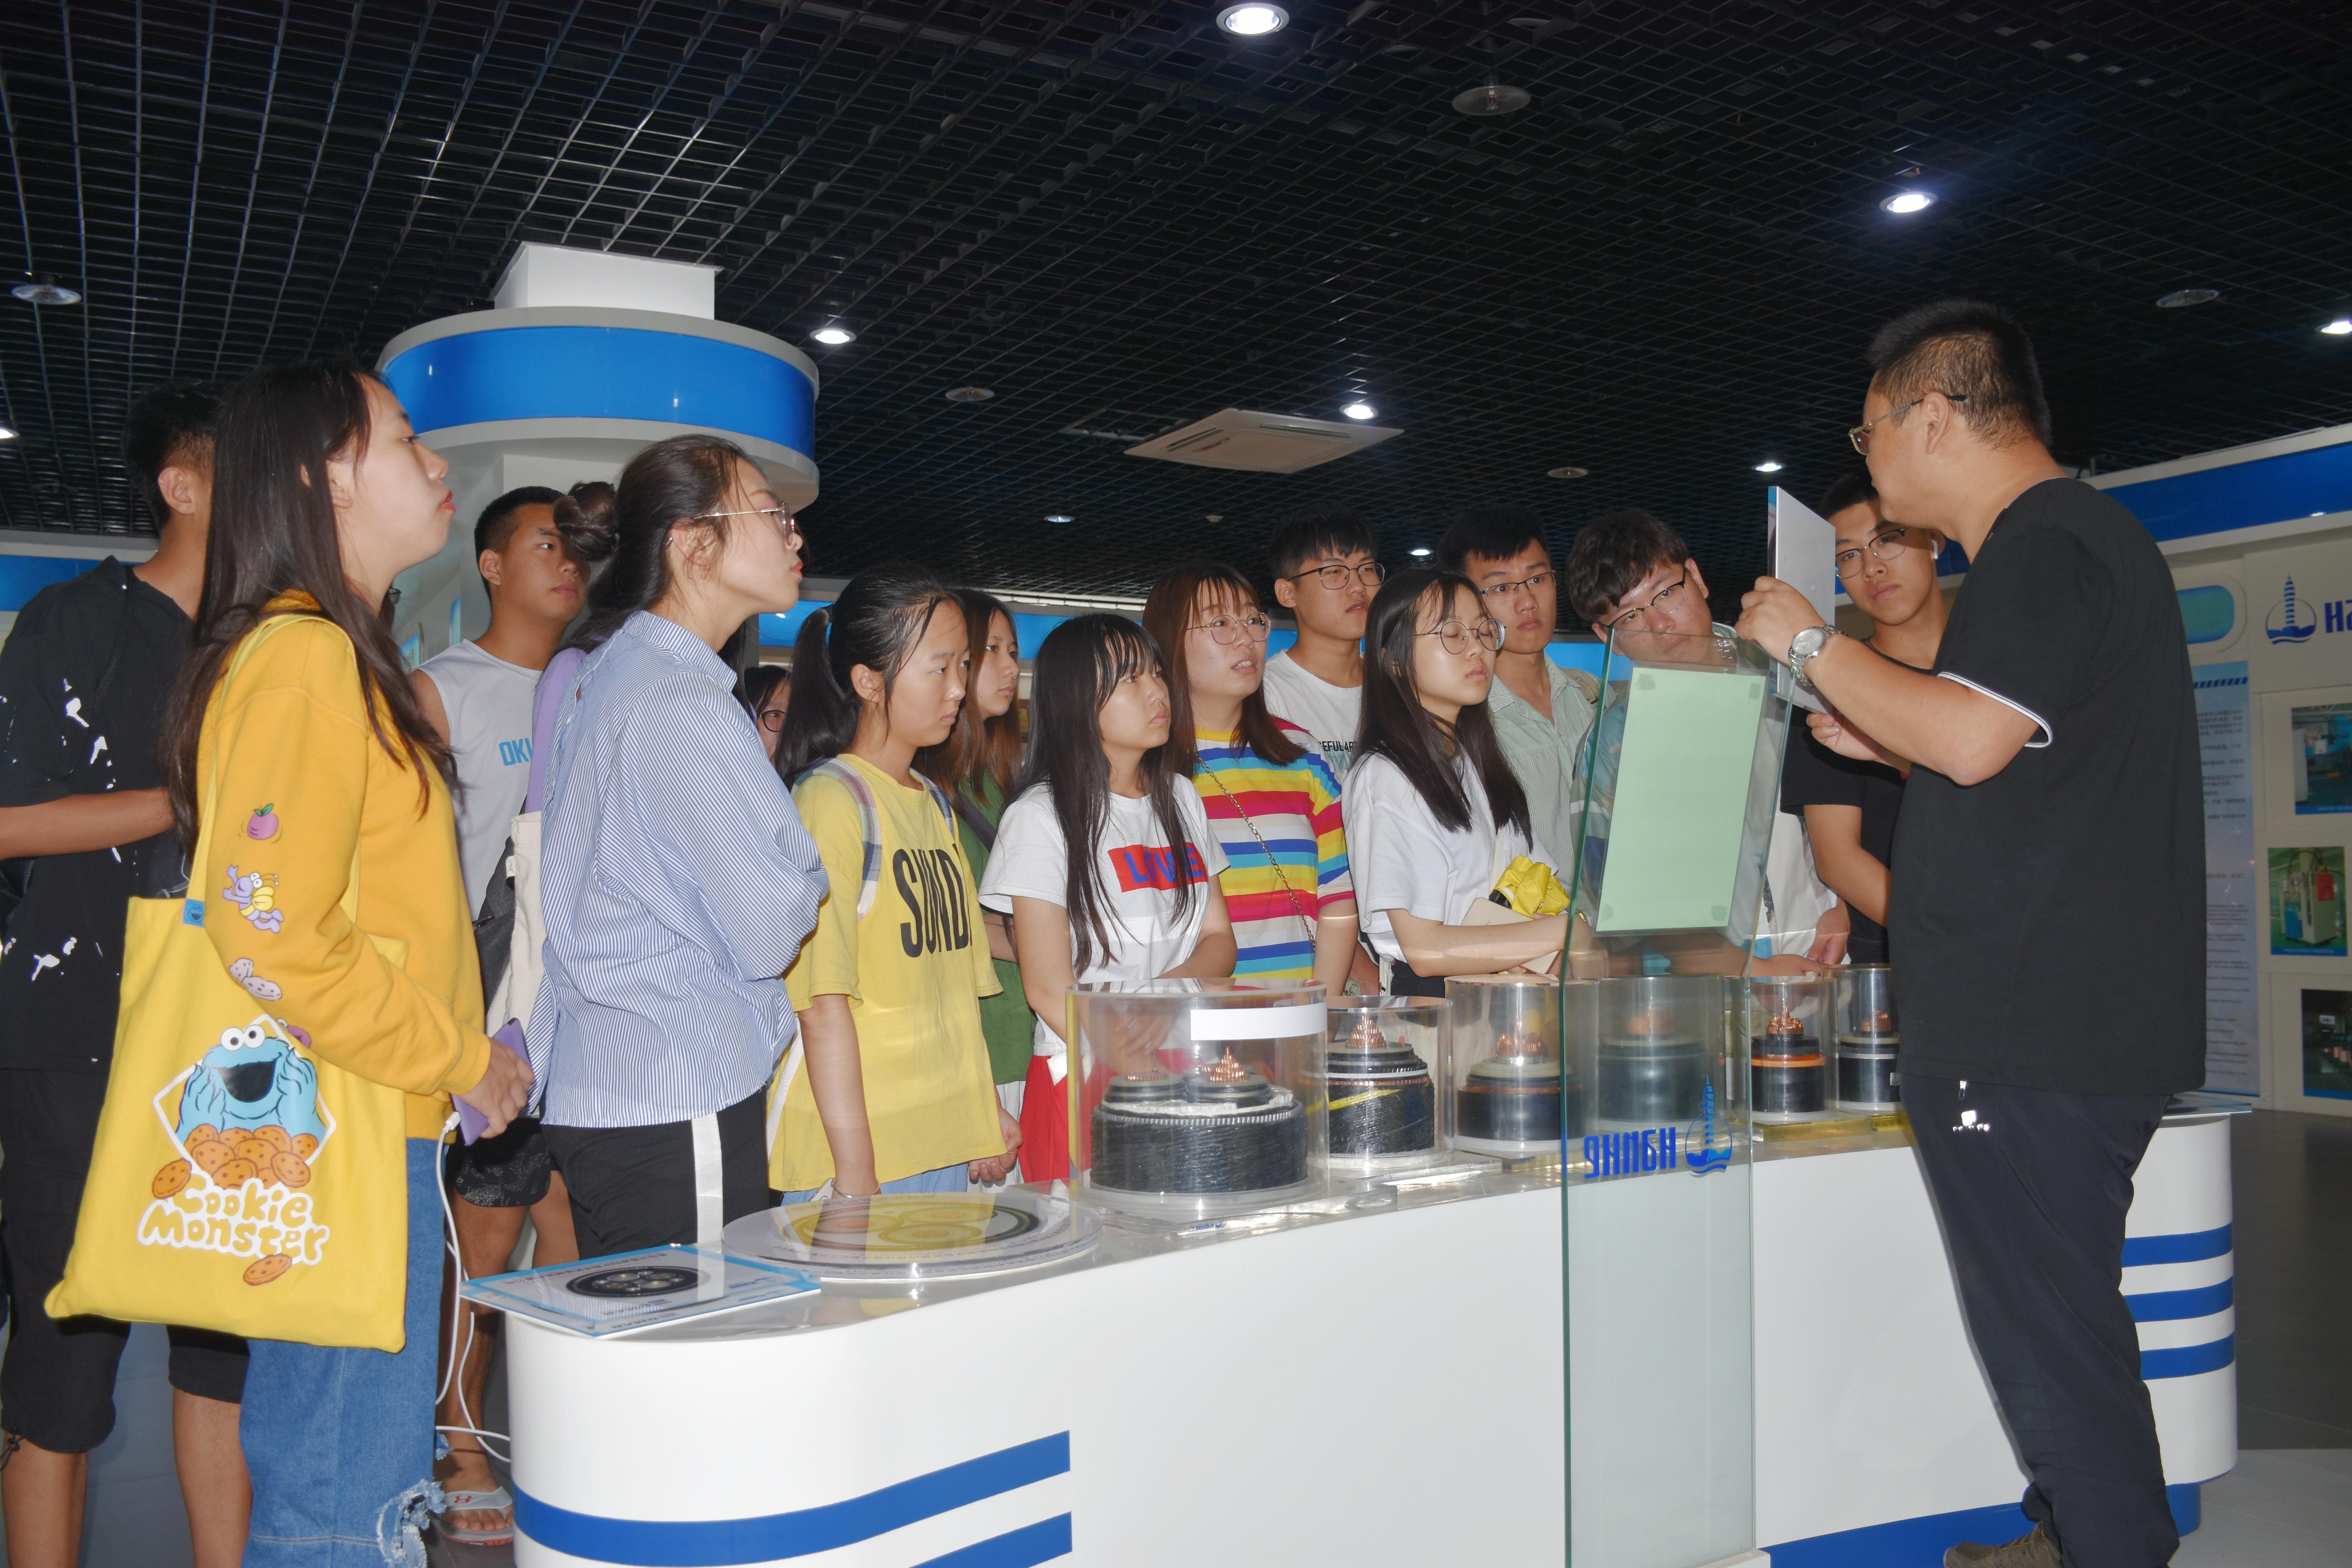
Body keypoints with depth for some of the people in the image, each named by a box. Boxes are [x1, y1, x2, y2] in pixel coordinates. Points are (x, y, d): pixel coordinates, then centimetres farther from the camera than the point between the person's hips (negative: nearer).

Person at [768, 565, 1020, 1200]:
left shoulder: (936, 804, 15)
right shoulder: (831, 800, -10)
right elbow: (823, 1003, -15)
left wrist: (986, 1110, 12)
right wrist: (855, 1169, -17)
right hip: (859, 1150, -7)